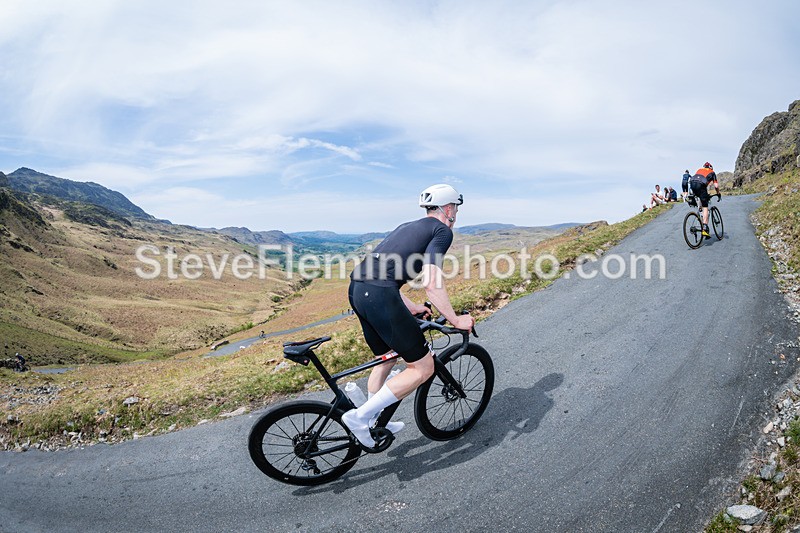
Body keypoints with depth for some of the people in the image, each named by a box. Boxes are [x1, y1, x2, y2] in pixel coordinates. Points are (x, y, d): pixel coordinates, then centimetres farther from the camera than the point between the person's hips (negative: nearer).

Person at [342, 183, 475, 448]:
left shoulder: (408, 226, 28)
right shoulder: (442, 230, 4)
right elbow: (432, 283, -10)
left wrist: (411, 307, 33)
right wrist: (456, 320, 0)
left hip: (357, 290, 9)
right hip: (380, 296, -9)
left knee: (386, 358, 28)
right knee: (423, 368, 4)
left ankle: (374, 423, 41)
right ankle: (360, 415, 4)